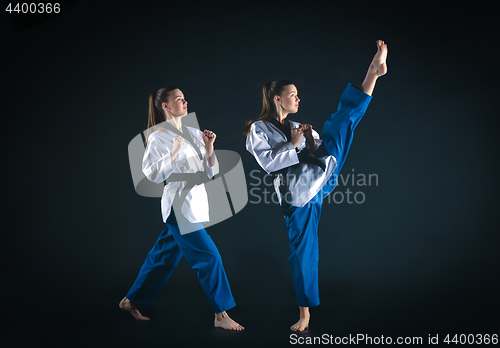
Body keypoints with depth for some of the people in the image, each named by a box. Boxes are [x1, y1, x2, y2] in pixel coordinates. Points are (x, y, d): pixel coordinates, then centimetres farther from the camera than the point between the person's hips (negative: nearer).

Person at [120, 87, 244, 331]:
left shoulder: (193, 133, 13)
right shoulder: (159, 135, -7)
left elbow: (210, 172, 12)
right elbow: (152, 173, -13)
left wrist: (209, 148, -3)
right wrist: (173, 154, -23)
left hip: (194, 202, 8)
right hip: (179, 203, -8)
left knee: (165, 255, 16)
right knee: (208, 256, -9)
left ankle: (132, 302, 32)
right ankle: (221, 315, 2)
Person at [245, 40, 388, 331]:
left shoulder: (298, 127, 19)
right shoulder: (258, 129, 2)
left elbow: (322, 150, 16)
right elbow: (268, 161, -12)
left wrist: (311, 140, -3)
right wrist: (294, 144, -10)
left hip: (318, 175, 4)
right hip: (297, 192, -4)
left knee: (341, 121, -9)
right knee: (303, 250, 1)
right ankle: (305, 314, 16)